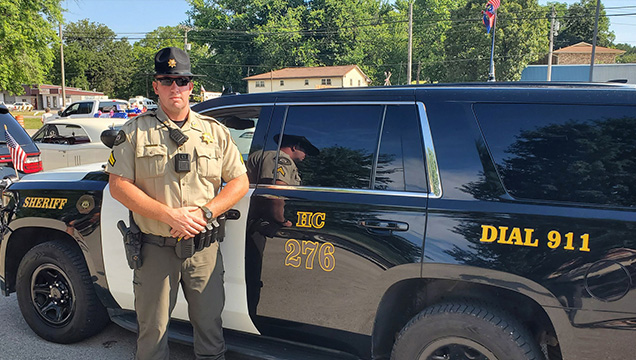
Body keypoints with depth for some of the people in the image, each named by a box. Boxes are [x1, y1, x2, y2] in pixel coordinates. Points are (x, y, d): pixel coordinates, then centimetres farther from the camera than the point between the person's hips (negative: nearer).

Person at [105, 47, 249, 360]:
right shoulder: (135, 131, 1)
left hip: (204, 248, 1)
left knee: (210, 325, 13)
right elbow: (118, 185, -5)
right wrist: (170, 215, -16)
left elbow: (240, 182, 4)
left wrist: (204, 213, -12)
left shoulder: (215, 131, 5)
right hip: (155, 248, -1)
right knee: (152, 329, 13)